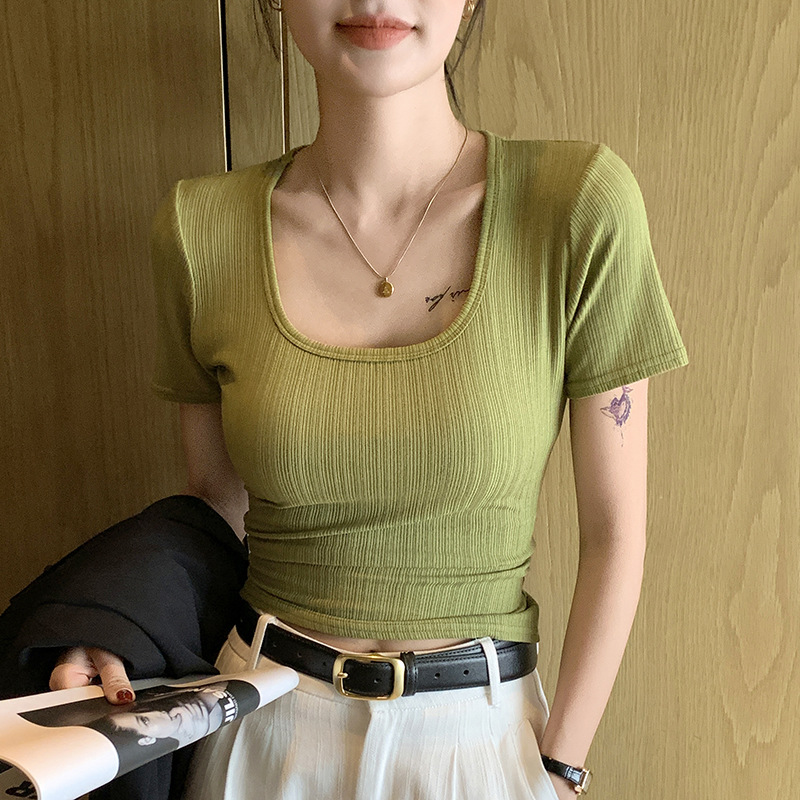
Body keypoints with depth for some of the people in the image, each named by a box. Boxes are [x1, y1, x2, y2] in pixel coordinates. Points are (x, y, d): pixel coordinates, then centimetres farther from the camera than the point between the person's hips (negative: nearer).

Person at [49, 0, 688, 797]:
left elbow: (614, 530, -8)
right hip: (261, 730, 2)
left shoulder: (580, 203, -15)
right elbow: (217, 499, 3)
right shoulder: (200, 227, -9)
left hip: (479, 733, -1)